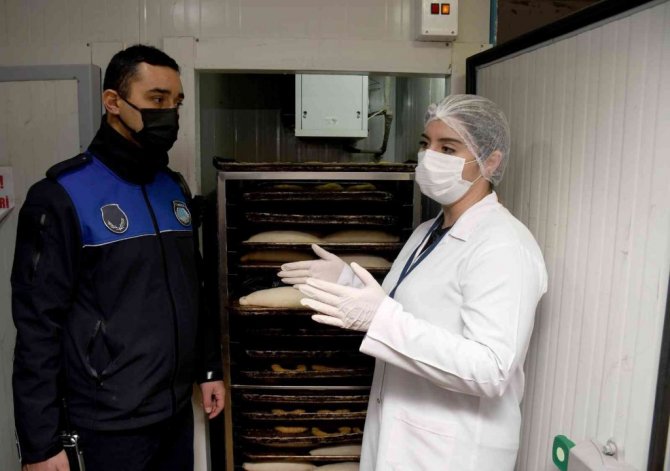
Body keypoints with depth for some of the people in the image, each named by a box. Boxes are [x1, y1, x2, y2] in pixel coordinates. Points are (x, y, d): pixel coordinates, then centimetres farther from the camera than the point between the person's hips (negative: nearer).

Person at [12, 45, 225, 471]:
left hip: (177, 408, 6)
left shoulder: (175, 188, 5)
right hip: (111, 422, -5)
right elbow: (38, 324, -13)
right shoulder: (62, 196, -13)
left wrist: (210, 368, 12)